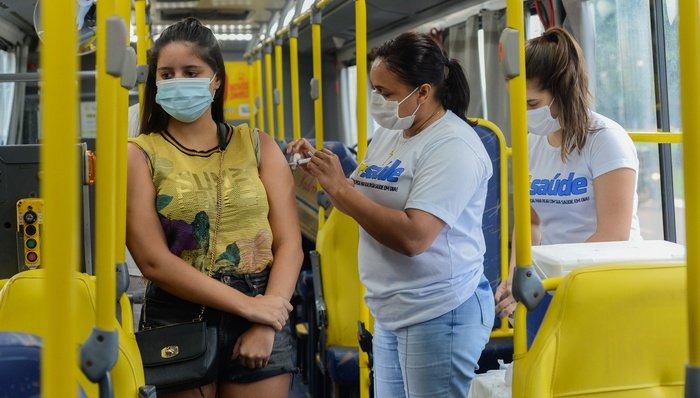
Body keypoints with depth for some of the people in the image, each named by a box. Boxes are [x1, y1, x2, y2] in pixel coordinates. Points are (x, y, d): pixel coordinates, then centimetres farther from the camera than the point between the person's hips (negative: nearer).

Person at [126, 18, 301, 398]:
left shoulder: (258, 146, 7)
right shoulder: (139, 155, 0)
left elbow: (289, 244, 1)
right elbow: (153, 260, -10)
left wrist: (265, 324, -13)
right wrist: (246, 305, -14)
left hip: (262, 316, 2)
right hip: (177, 322, -1)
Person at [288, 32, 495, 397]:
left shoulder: (452, 146, -16)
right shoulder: (389, 134, 10)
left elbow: (413, 237, -26)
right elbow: (360, 204, 20)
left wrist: (340, 187, -20)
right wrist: (320, 169, 3)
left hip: (440, 315, -8)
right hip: (391, 314, 9)